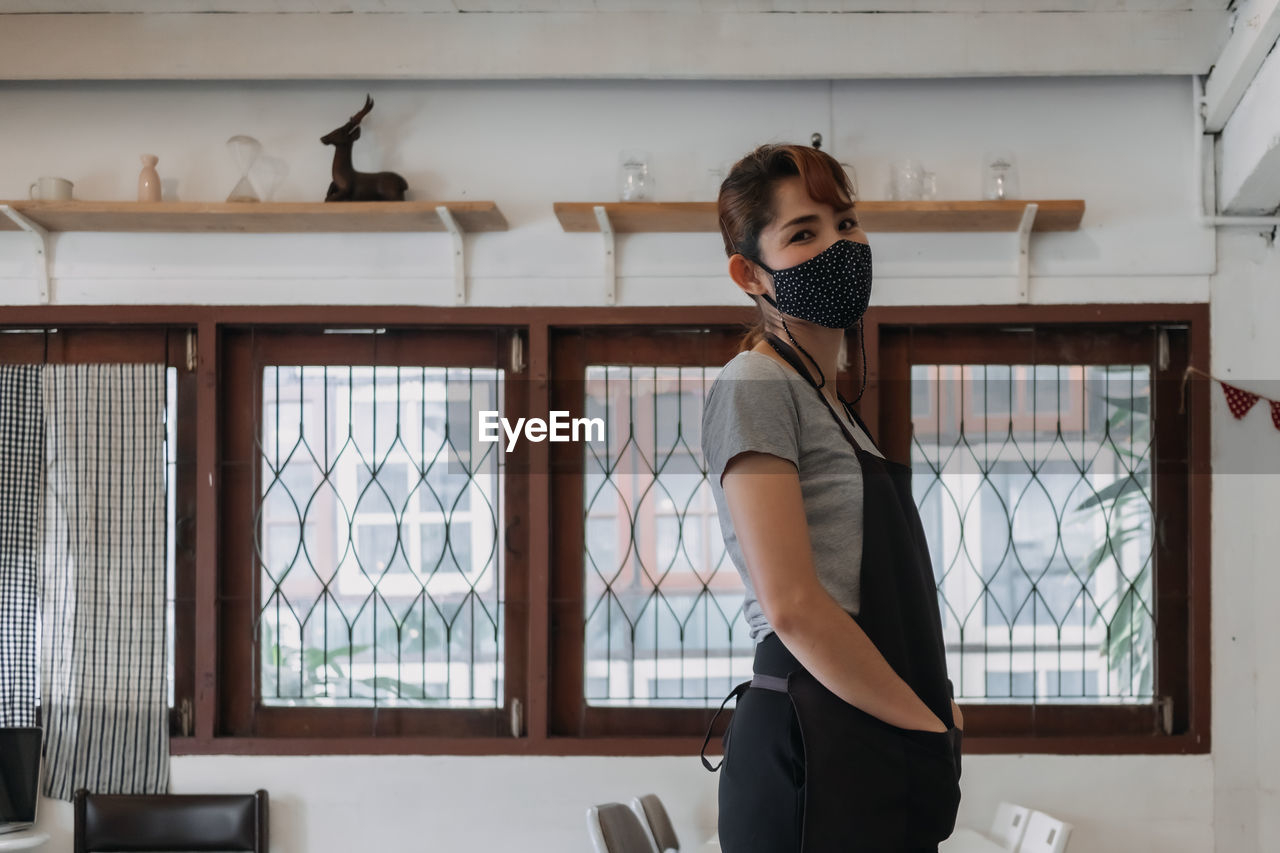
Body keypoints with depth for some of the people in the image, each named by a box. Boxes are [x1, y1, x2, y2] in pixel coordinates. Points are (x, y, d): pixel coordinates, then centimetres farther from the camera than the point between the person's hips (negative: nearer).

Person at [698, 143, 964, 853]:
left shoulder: (833, 404, 21)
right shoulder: (755, 388, -8)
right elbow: (792, 606, -17)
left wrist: (937, 707, 5)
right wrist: (931, 726, -11)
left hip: (883, 765, 9)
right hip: (814, 758, -8)